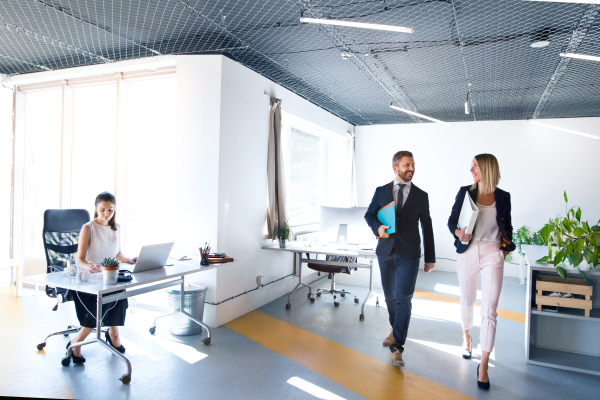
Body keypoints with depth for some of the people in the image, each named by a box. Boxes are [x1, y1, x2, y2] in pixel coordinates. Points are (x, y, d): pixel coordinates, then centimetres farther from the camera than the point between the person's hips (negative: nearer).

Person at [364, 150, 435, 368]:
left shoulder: (421, 196, 3)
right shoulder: (381, 191, 5)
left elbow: (427, 227, 6)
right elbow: (369, 215, 10)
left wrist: (430, 258, 8)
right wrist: (377, 227, -14)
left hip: (409, 254, -2)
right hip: (386, 252, 2)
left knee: (403, 299, -8)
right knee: (390, 297, 14)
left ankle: (397, 346, 1)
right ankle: (396, 330, 38)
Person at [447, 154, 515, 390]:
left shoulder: (503, 197, 3)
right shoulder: (465, 193, 0)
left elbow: (507, 225, 15)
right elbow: (451, 221, 2)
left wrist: (506, 246, -1)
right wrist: (458, 233, -18)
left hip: (492, 255, -1)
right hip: (468, 253, 1)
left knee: (489, 310, -5)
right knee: (467, 302, 16)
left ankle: (483, 366, 3)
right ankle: (467, 338, 46)